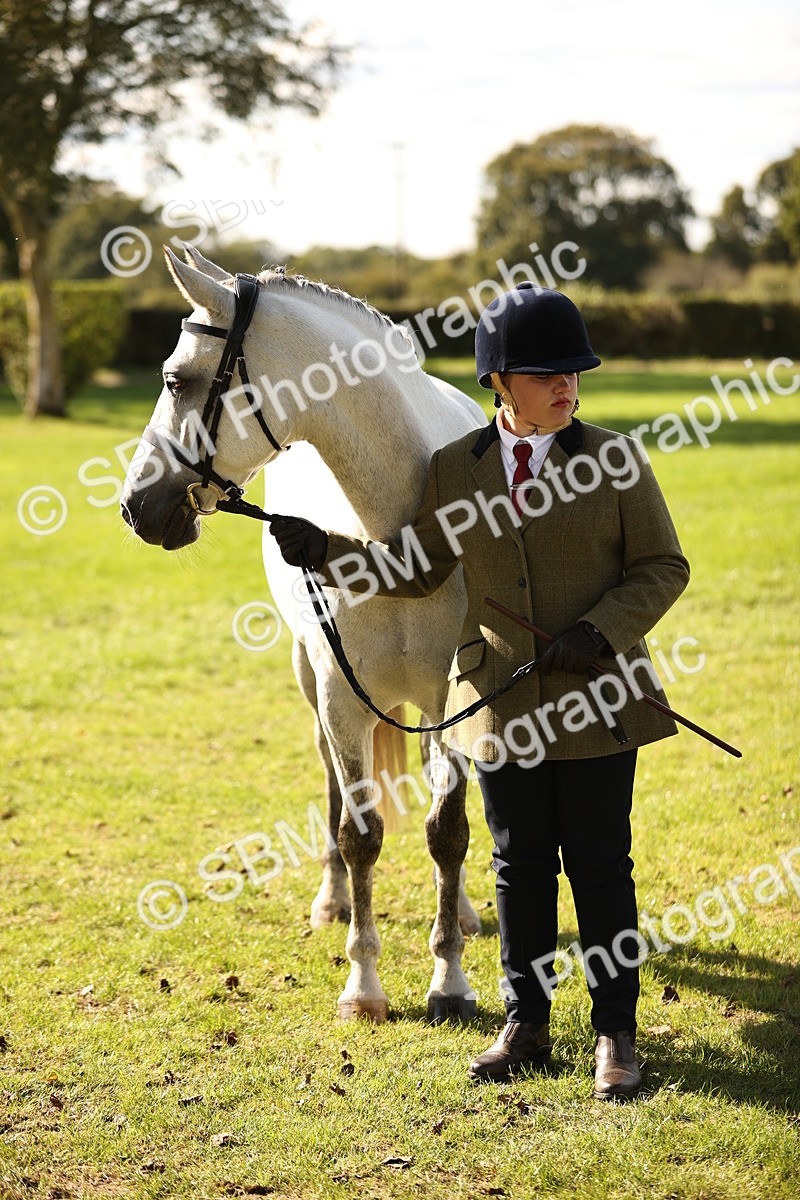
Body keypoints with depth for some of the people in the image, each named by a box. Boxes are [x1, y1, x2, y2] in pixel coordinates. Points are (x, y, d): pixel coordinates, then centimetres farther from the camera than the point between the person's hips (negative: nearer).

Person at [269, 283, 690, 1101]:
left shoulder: (614, 460, -3)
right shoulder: (453, 469, 3)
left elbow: (662, 567, -1)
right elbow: (418, 571, 13)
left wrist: (601, 631, -17)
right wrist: (326, 553, 1)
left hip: (598, 697, -2)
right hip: (502, 700, 2)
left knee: (600, 867, 3)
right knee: (520, 867, 11)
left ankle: (614, 1035, 14)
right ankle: (525, 1025, 24)